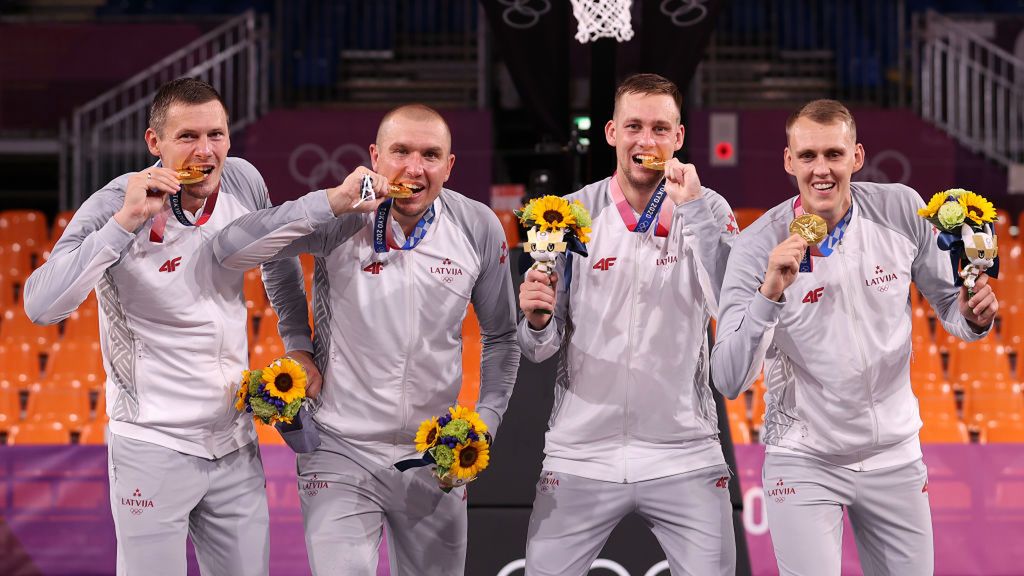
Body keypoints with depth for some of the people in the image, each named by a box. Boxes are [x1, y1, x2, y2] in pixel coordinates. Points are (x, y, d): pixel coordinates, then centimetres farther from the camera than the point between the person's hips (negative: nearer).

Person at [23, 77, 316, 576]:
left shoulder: (244, 183, -2)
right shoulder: (113, 206, -16)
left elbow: (280, 264, 18)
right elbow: (41, 306, -30)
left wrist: (299, 345, 10)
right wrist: (126, 221, -33)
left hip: (235, 441, 5)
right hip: (154, 448, -5)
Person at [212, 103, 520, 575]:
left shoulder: (478, 228, -3)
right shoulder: (341, 222, -11)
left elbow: (500, 337, 11)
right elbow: (231, 251, -23)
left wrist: (486, 423, 2)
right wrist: (333, 201, -26)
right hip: (342, 454, -3)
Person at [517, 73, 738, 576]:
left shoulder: (707, 210, 0)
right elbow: (539, 349, 2)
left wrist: (691, 210, -21)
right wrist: (536, 321, -21)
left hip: (683, 454, 0)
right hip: (582, 453, 0)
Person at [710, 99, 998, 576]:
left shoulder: (902, 211, -8)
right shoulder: (759, 245, -15)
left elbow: (949, 303, 5)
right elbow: (729, 380, -20)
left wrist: (973, 317, -18)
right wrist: (770, 292, -34)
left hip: (894, 455, 3)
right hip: (803, 460, -3)